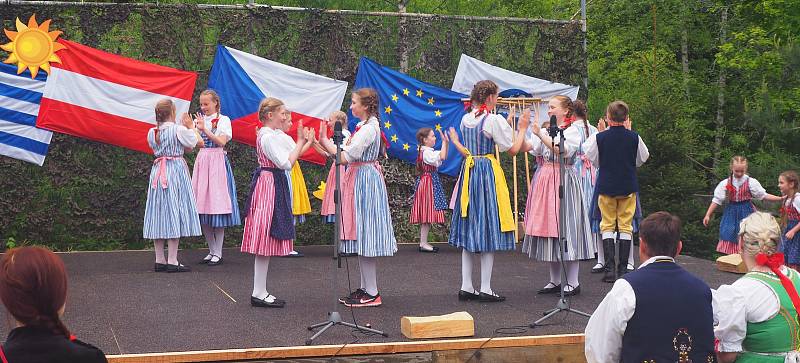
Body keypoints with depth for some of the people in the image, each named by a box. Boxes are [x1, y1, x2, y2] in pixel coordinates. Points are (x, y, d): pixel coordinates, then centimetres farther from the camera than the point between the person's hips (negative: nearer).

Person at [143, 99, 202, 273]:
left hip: (158, 172, 6)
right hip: (176, 170, -6)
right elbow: (192, 144, 1)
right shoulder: (179, 130, -12)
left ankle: (159, 260, 13)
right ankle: (172, 262, -5)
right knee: (174, 214, -3)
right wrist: (191, 126, 17)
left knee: (159, 213, 9)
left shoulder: (152, 132, 5)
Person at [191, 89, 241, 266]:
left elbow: (222, 142, -11)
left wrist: (204, 129, -17)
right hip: (202, 162, 5)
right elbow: (199, 144, 2)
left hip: (217, 162, -5)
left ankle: (218, 253, -1)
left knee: (217, 204, -6)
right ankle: (212, 250, 12)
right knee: (203, 205, 2)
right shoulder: (198, 120, 13)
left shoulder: (223, 120, 1)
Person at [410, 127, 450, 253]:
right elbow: (442, 157, -28)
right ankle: (423, 243, -6)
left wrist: (446, 143, 10)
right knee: (427, 214, -8)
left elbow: (442, 157, 20)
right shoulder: (427, 152, -16)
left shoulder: (426, 151, 14)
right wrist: (444, 142, -18)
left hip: (429, 183, 10)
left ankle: (423, 242, 12)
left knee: (426, 215, 10)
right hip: (428, 183, -10)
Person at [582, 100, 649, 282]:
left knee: (607, 226, 6)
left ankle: (609, 268, -4)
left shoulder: (600, 137, -9)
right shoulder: (634, 137, -6)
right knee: (626, 226, 7)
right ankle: (623, 268, 6)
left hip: (606, 186, -1)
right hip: (628, 186, 1)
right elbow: (642, 159, 10)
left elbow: (593, 159, 6)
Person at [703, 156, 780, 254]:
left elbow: (763, 195, 1)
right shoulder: (725, 183, -2)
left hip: (747, 213, -1)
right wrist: (708, 215, 1)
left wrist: (780, 198, -6)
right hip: (732, 213, 1)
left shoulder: (751, 182, -4)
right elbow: (717, 200, 3)